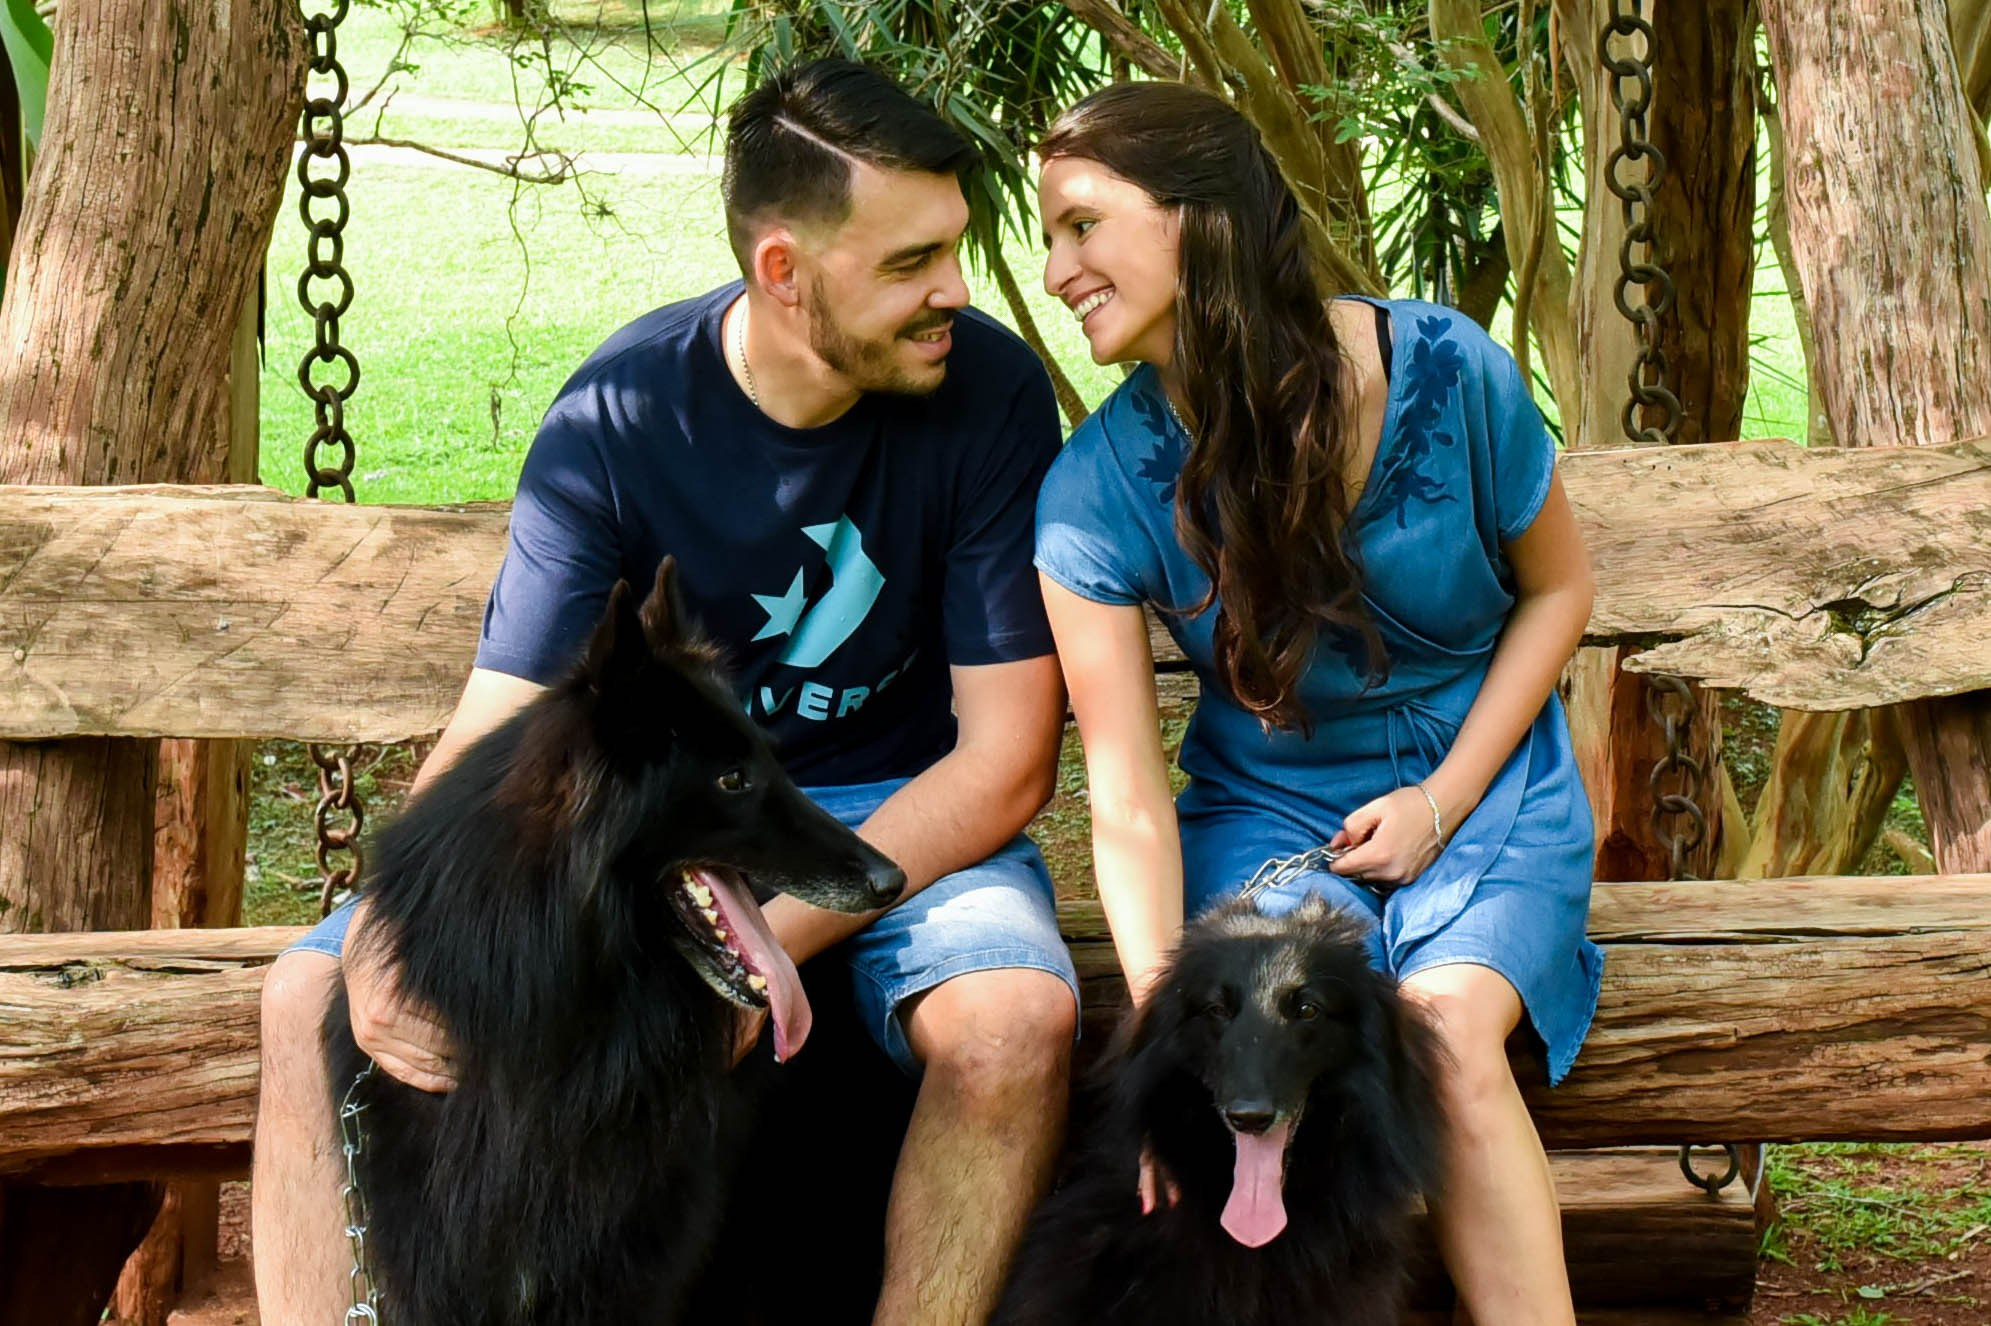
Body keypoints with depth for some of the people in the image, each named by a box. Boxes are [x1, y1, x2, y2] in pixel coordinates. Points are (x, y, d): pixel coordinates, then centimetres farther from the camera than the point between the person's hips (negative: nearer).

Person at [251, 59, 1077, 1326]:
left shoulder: (991, 392, -16)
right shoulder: (620, 416, -13)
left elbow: (1008, 757, -15)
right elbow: (494, 735, -14)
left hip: (906, 817, -1)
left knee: (1015, 1019, -35)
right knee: (311, 997, -17)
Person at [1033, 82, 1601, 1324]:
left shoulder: (1447, 375, -15)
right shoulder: (1099, 490, -14)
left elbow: (1558, 584, 3)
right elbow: (1128, 801, -16)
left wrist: (1443, 800, -9)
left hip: (1484, 787, 0)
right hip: (1266, 812, 1)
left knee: (1447, 1022, -31)